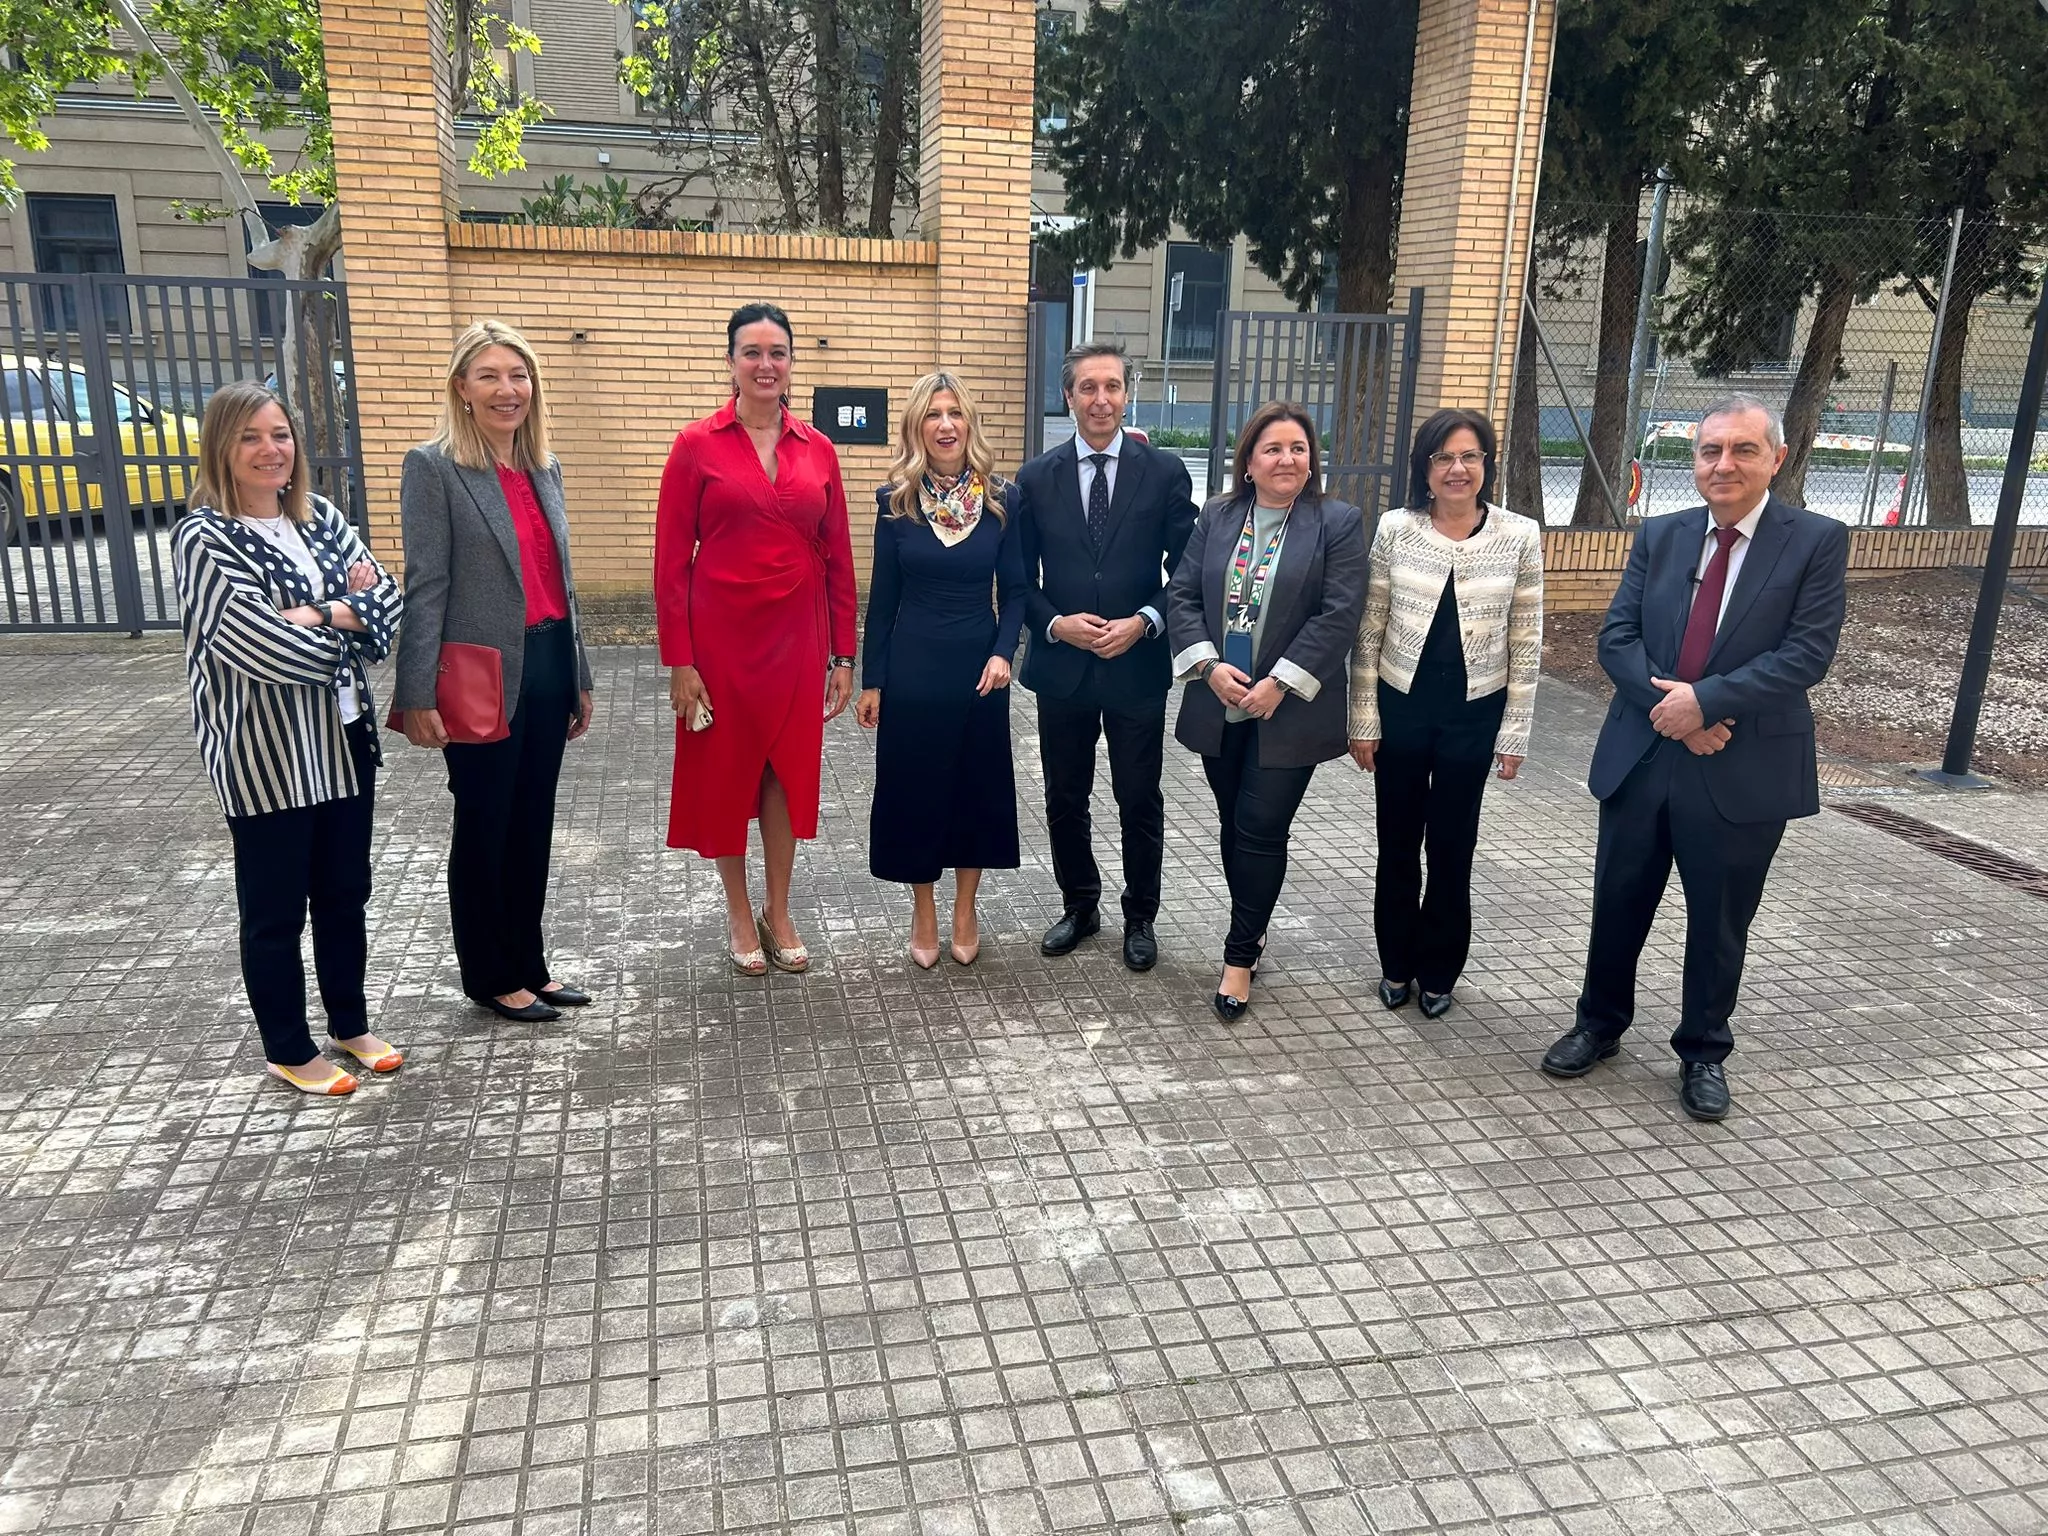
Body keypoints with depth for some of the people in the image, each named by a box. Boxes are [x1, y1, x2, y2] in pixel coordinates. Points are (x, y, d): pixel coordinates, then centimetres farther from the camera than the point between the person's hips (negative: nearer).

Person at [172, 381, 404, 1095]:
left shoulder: (321, 516, 6)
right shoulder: (204, 538, -13)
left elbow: (386, 598, 0)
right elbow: (268, 647, -21)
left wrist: (321, 617, -17)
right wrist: (346, 618, -6)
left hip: (342, 738, 6)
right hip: (263, 751, -6)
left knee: (345, 892, 16)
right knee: (275, 909, 8)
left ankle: (350, 1024, 33)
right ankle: (289, 1052, 23)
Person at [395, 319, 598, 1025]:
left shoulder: (545, 469, 11)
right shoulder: (434, 467, -8)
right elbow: (426, 587, -12)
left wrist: (579, 676, 16)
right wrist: (419, 696, -15)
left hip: (547, 668, 6)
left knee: (533, 826, 15)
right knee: (485, 829, 8)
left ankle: (529, 965, 29)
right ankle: (490, 978, 23)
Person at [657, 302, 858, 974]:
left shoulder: (818, 450, 4)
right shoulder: (697, 445, -4)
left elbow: (838, 559, 6)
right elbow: (671, 561, -5)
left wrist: (843, 654, 3)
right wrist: (679, 661, -9)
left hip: (797, 636, 3)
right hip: (721, 635, -2)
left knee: (789, 769, 10)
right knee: (724, 770, 9)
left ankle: (779, 913, 27)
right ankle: (739, 913, 27)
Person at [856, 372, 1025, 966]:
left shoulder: (1002, 499, -2)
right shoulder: (896, 500, -2)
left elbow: (1015, 590, 2)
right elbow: (883, 597, 1)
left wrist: (1003, 653, -14)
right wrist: (871, 681, 0)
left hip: (979, 667, 1)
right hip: (912, 667, 0)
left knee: (978, 787, 9)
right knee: (914, 789, 8)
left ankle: (965, 908, 28)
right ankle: (923, 909, 26)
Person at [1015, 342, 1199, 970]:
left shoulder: (1165, 472, -2)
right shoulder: (1035, 478, 2)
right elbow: (1021, 577, 4)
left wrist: (1144, 623, -15)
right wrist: (1055, 623, -12)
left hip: (1138, 665, -1)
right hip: (1061, 666, 2)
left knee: (1140, 802, 9)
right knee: (1064, 800, 13)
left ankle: (1140, 917, 28)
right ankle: (1079, 906, 33)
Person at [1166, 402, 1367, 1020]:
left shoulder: (1338, 522, -4)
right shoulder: (1217, 517, 6)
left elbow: (1340, 614, -11)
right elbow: (1182, 596, 4)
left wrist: (1281, 683, -16)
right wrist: (1209, 666, -11)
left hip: (1289, 712, -4)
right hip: (1219, 707, 4)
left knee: (1261, 831, -4)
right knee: (1235, 827, 13)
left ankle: (1240, 956, 9)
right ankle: (1252, 932, 31)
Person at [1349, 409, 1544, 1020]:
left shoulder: (1520, 536, -5)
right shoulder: (1396, 529, -4)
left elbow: (1525, 643, -1)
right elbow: (1369, 631, 0)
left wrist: (1515, 731, -1)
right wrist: (1363, 720, -1)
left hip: (1474, 714, 0)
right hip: (1400, 706, 1)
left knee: (1452, 847, 10)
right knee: (1397, 843, 11)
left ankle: (1438, 972, 29)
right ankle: (1396, 964, 30)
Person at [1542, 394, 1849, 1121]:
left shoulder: (1817, 541, -5)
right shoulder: (1659, 536, 5)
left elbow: (1808, 653, -14)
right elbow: (1616, 635, -1)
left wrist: (1704, 699, -21)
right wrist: (1667, 706, -17)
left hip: (1744, 770, -3)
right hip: (1641, 757, 3)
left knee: (1719, 925, 11)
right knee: (1617, 905, 15)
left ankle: (1703, 1052, 31)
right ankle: (1600, 1024, 35)